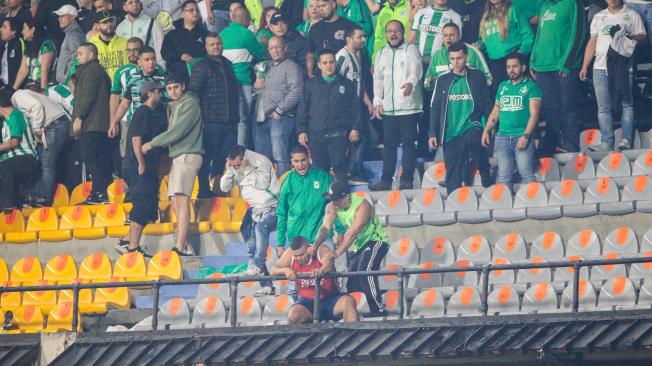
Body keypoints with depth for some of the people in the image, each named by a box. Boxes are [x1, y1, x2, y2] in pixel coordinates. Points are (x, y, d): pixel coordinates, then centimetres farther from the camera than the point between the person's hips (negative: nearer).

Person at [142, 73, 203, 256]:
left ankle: (180, 246, -22)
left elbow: (177, 131, -15)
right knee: (175, 201, 5)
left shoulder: (190, 104, -7)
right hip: (177, 157, 10)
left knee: (182, 200, -15)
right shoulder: (175, 106, 22)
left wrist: (151, 144, -10)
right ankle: (185, 245, 5)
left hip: (188, 156, -10)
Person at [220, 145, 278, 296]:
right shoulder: (235, 169, 6)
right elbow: (224, 187, 4)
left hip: (271, 208, -8)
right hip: (256, 210, 8)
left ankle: (256, 266, -38)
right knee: (252, 248, 0)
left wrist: (248, 169, -26)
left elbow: (263, 183, -24)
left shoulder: (261, 162, -13)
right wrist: (229, 170, -12)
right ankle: (267, 286, 3)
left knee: (260, 227, -37)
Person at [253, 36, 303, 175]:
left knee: (279, 157, -11)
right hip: (261, 118, 8)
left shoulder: (291, 67, -2)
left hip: (279, 118, -8)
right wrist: (256, 85, 14)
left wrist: (279, 110, -14)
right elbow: (257, 87, 38)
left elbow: (296, 92, -14)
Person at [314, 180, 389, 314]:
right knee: (352, 284, 3)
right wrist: (316, 245, -41)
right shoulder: (332, 207, -10)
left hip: (375, 241, -7)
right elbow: (325, 227, -23)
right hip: (356, 247, 7)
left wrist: (336, 253, -40)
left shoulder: (362, 206, -28)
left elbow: (352, 234, -34)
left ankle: (379, 310, -27)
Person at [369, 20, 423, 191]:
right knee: (389, 144, 8)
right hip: (388, 107, 5)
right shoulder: (381, 54, 16)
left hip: (409, 106, -5)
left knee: (408, 143, -3)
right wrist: (377, 102, 8)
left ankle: (406, 180, 0)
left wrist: (410, 83, -39)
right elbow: (378, 79, 18)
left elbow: (415, 70, -18)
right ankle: (386, 180, 12)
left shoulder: (411, 49, -1)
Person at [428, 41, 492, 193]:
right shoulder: (443, 80, 8)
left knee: (473, 140, -34)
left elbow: (487, 105, 8)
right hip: (451, 134, 2)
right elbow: (435, 108, 11)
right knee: (453, 175, -1)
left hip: (472, 126, -2)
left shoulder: (477, 76, 5)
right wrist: (433, 134, 4)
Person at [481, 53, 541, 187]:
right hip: (502, 137, 5)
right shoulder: (503, 86, 19)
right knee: (503, 175, 0)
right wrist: (486, 131, 9)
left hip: (522, 137, -5)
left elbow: (534, 114, -6)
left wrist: (526, 136, -17)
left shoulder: (531, 86, 2)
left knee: (526, 173, -14)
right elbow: (495, 112, 23)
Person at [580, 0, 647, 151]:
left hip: (624, 67, -3)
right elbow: (592, 42, 17)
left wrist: (631, 37, -19)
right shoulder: (599, 17, 18)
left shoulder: (632, 15, 8)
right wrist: (585, 66, 10)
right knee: (603, 107, -1)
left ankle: (626, 140, 0)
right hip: (601, 68, 3)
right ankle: (607, 143, 0)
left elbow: (643, 38, 3)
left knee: (626, 104, -2)